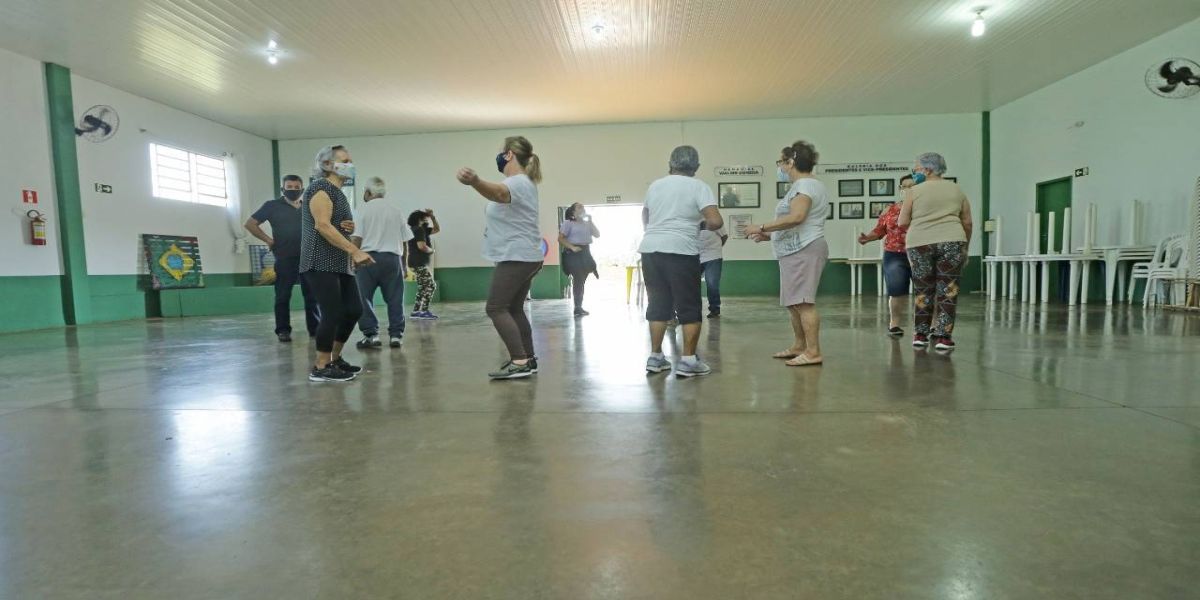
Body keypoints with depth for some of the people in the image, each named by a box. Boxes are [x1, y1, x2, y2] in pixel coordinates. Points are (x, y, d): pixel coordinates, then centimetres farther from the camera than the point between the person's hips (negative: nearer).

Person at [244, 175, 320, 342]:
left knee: (312, 295, 5)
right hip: (285, 258, -3)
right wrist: (268, 240, -2)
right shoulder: (273, 206, 5)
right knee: (283, 296, 0)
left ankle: (314, 328, 12)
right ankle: (283, 330, 7)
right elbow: (250, 224, 5)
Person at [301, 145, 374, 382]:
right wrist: (355, 250, -25)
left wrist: (349, 227, 7)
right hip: (321, 264, -9)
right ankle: (320, 367, -1)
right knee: (332, 313, -11)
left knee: (354, 309, 6)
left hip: (339, 264, 9)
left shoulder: (338, 192, 21)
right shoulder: (321, 187, -7)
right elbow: (323, 225, -20)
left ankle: (335, 359, 19)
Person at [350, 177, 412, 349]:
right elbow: (405, 242, 11)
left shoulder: (364, 209, 0)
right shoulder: (396, 210, 11)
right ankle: (396, 334, 6)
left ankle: (371, 334, 1)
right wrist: (404, 265, 18)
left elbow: (356, 239, -8)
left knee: (364, 298, 5)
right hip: (393, 258, 3)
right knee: (395, 299, 7)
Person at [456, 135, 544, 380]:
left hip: (515, 257, -11)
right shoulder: (524, 182, 19)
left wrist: (475, 181, -63)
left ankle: (519, 362, -18)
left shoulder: (517, 182, -15)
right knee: (514, 309, 14)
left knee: (496, 308, -13)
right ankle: (528, 359, 18)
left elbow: (498, 192, -42)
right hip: (525, 256, 11)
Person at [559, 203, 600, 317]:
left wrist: (590, 221, 1)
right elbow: (560, 239, -8)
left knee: (582, 280, 9)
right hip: (573, 253, -6)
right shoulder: (568, 223, -3)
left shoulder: (587, 223, 15)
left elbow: (597, 234, 7)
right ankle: (577, 308, -6)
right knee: (578, 280, -10)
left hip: (585, 253, 6)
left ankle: (579, 307, 17)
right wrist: (572, 247, -20)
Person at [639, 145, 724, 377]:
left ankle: (655, 357, 17)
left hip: (650, 249, 6)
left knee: (658, 304, 13)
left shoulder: (655, 186, 17)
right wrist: (703, 224, 9)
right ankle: (688, 360, 3)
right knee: (689, 307, 3)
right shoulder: (698, 187, 0)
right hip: (680, 251, -5)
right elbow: (716, 221, -11)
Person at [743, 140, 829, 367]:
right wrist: (769, 235, 19)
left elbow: (796, 218, -24)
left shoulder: (804, 184, -8)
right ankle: (799, 346, 21)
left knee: (802, 302, -11)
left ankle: (813, 352, -10)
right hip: (797, 251, 11)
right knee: (794, 302, 14)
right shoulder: (806, 185, 24)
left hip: (803, 250, -11)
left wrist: (762, 227, -18)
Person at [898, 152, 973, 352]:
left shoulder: (915, 191, 5)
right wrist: (965, 247, 23)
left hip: (919, 244, -1)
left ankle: (920, 335, 15)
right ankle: (943, 337, 1)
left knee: (923, 290, 8)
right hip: (951, 241, 1)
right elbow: (967, 222, 14)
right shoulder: (956, 189, 14)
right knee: (948, 290, 2)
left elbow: (902, 223, 4)